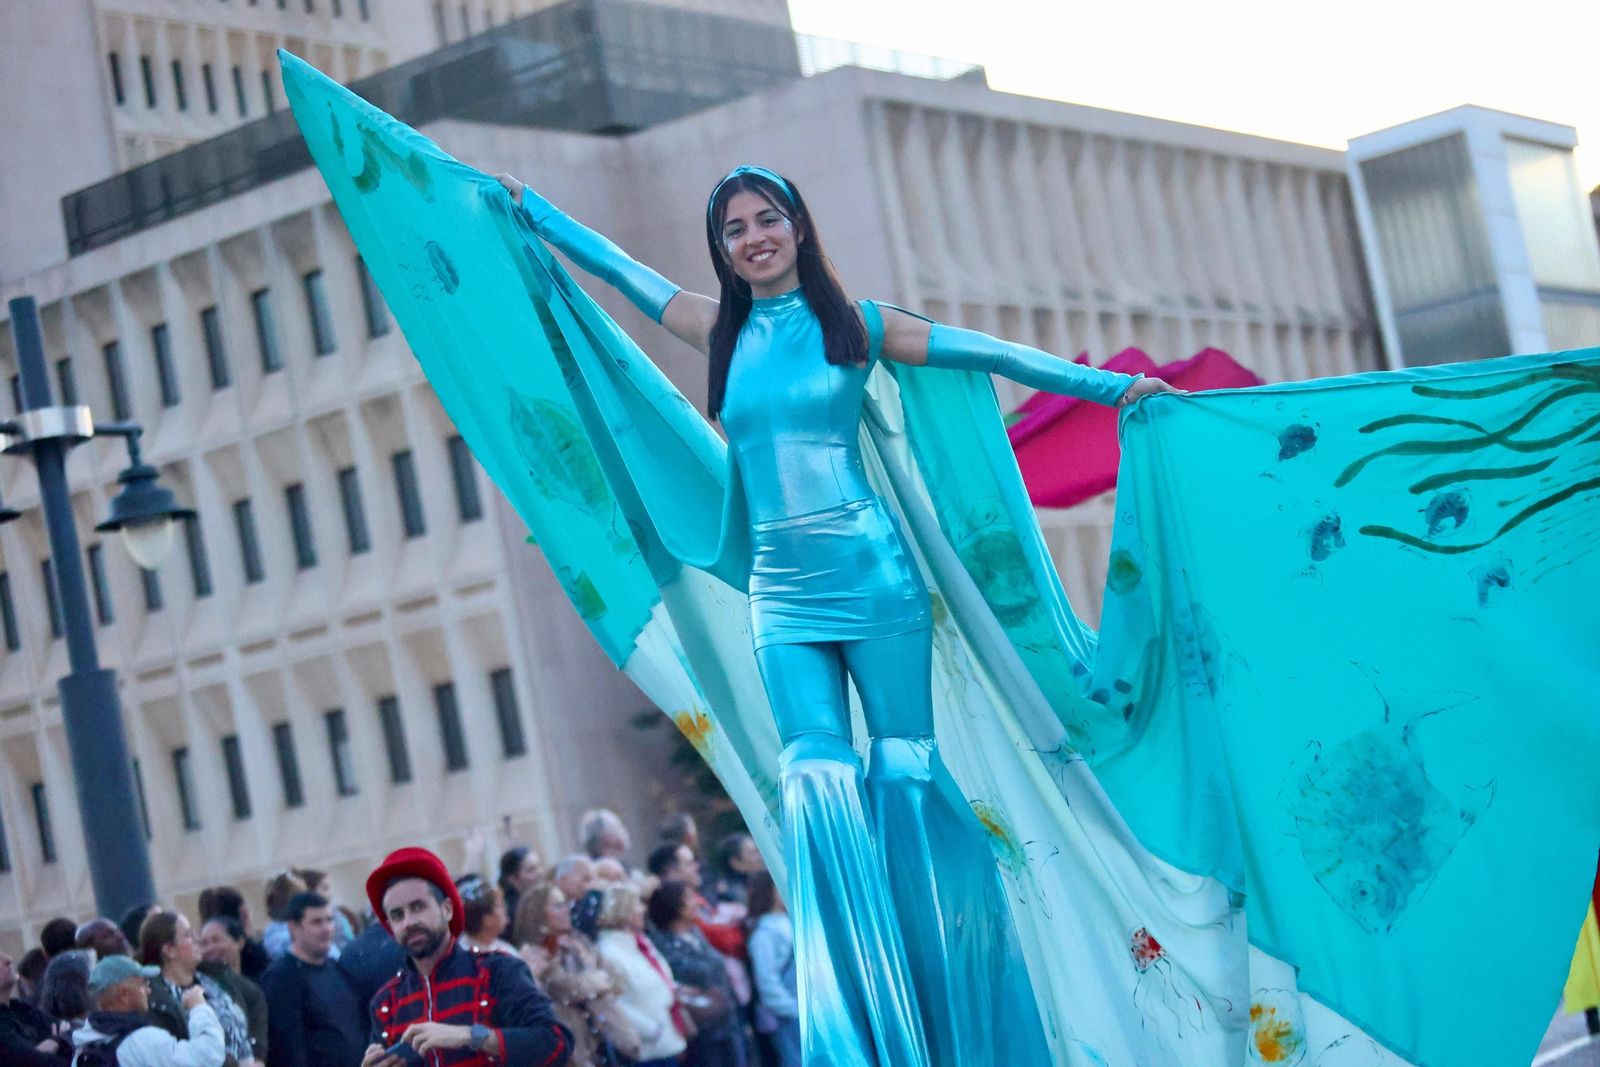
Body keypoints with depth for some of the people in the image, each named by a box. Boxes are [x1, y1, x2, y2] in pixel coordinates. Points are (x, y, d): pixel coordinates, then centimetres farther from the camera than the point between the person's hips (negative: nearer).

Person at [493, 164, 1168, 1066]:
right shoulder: (723, 333, 12)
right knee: (820, 778, -7)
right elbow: (616, 266, 23)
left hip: (871, 576, -3)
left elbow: (988, 352, 2)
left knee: (904, 770, -3)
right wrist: (527, 204, 32)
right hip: (783, 594, 3)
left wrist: (1109, 385, -1)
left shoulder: (854, 324, 3)